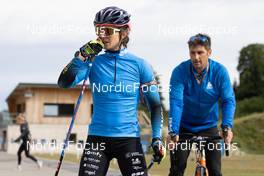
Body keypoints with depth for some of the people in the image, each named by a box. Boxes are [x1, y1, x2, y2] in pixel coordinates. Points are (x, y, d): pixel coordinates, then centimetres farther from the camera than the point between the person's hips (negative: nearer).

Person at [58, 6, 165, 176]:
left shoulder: (139, 65, -1)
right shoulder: (94, 62, 3)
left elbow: (155, 104, 4)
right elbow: (64, 82, -10)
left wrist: (157, 138, -6)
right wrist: (82, 56, -19)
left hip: (129, 139, -1)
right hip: (97, 138, 1)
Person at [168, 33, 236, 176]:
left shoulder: (219, 71, -14)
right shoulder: (180, 72, -18)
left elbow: (228, 100, -18)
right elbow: (176, 102, -27)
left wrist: (227, 126, -35)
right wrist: (173, 131, -38)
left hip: (209, 127, 1)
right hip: (184, 127, -1)